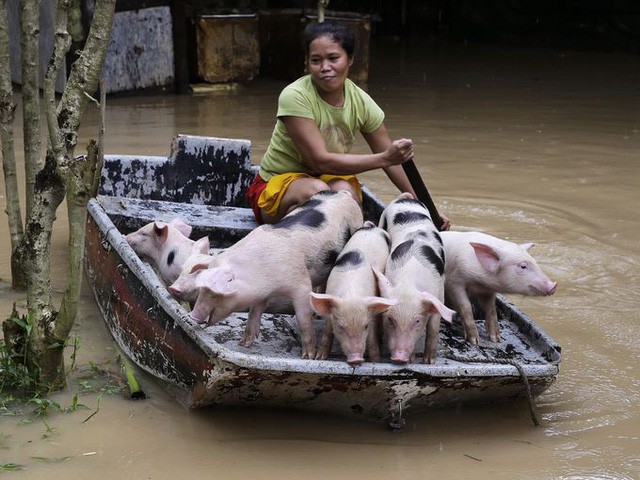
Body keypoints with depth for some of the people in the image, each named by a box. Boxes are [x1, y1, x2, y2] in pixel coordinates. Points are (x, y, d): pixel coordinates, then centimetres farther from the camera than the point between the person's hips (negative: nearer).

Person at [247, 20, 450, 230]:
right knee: (316, 191, -36)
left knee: (345, 190, -31)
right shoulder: (294, 97, -24)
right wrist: (383, 158, -33)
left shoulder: (360, 101, -9)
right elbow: (320, 161, -28)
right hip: (277, 185, -4)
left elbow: (391, 159, -1)